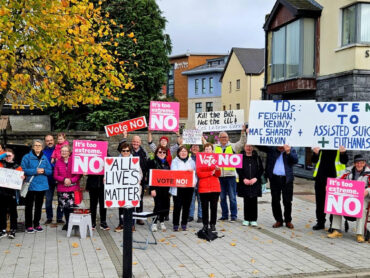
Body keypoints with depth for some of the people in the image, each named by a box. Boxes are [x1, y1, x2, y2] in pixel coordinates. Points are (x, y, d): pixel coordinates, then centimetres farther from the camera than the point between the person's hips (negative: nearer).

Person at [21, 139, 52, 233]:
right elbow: (23, 170, -11)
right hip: (31, 186, -4)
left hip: (42, 185, 4)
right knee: (29, 205, 1)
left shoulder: (45, 158, 9)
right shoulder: (27, 157, -3)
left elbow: (50, 171, 9)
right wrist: (35, 171, -18)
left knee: (39, 205, 11)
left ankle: (37, 224, 22)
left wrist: (44, 171, -12)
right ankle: (28, 226, 8)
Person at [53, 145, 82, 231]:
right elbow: (55, 175, 4)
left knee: (71, 206, -9)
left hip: (73, 188, -3)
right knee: (65, 207, 7)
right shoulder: (58, 162, 7)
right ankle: (67, 223, 22)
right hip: (62, 188, 3)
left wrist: (71, 180, -14)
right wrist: (64, 179, -12)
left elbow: (79, 174, -1)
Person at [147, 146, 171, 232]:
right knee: (158, 205, -7)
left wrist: (169, 188, 9)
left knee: (165, 205, 3)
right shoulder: (152, 162, -2)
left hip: (165, 188, 5)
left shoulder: (166, 163, 15)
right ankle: (154, 223, 6)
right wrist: (152, 189, -14)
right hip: (157, 188, -5)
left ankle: (162, 222, 19)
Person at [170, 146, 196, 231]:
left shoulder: (191, 162, 15)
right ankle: (175, 224, 5)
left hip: (189, 187, 3)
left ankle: (184, 224, 15)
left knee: (187, 206, 5)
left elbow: (195, 173, 12)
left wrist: (194, 181, -7)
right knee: (177, 206, -4)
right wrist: (186, 170, -22)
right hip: (178, 187, -3)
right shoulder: (175, 161, 6)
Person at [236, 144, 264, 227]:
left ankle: (253, 220, 7)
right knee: (246, 201, 3)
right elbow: (238, 169, 1)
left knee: (254, 201, 0)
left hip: (255, 182, 0)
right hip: (244, 183, 0)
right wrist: (244, 179, -11)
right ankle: (246, 219, 11)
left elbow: (261, 169, 5)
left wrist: (256, 178, -9)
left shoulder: (257, 157, 8)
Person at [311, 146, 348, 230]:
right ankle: (320, 222, 23)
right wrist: (316, 153, -17)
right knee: (320, 201, 11)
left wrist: (343, 153, -25)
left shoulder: (340, 146, -1)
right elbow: (314, 160, 4)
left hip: (334, 177, -3)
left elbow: (344, 161, -5)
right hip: (320, 177, 3)